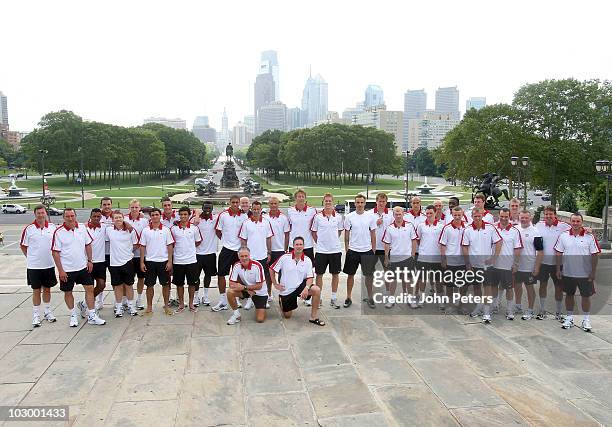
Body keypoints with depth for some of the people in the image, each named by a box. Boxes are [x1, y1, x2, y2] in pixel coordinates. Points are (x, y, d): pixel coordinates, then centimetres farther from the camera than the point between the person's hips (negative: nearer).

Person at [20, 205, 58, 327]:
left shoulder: (53, 227, 0)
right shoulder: (29, 229, -6)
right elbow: (23, 245, 3)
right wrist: (30, 257, -1)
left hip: (49, 265, 2)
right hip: (34, 266, -2)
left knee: (47, 289, 14)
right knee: (36, 290, 6)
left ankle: (48, 312, 29)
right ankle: (36, 315, 17)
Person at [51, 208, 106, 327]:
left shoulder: (82, 228, 0)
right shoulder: (59, 232, -11)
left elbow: (88, 244, 9)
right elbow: (55, 252, -10)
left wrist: (89, 261, 5)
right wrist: (60, 270, -13)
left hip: (83, 266, 3)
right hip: (67, 269, -3)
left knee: (90, 289, 3)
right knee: (68, 292, 9)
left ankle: (92, 316, 11)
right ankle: (73, 315, 27)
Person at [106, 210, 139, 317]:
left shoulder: (130, 230, -1)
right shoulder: (109, 231, 2)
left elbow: (135, 245, 7)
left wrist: (127, 251, 2)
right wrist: (116, 251, 9)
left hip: (127, 261, -1)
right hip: (114, 262, 1)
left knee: (129, 285, 7)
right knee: (117, 286, 9)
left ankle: (131, 306, 18)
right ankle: (119, 307, 20)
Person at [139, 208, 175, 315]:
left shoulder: (166, 229, 0)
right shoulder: (145, 230, 3)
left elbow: (170, 246, 0)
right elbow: (142, 247, 5)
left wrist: (170, 261, -6)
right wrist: (142, 262, -1)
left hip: (163, 261, -1)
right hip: (150, 261, 1)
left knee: (165, 284, 5)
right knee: (149, 285, 7)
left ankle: (166, 305, 17)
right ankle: (149, 306, 19)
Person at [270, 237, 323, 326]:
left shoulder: (307, 260, -7)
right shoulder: (285, 258, -12)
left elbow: (309, 277, -9)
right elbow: (271, 269, -3)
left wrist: (306, 288, -29)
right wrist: (275, 284, -2)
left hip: (300, 286, 1)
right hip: (286, 291, -1)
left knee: (316, 290, -27)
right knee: (287, 316, 8)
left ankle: (313, 317, -13)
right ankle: (281, 302, 41)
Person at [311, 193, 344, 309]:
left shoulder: (338, 217, 2)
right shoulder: (317, 216, -1)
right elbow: (313, 232, 7)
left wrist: (333, 241, 8)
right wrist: (319, 243, 3)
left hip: (335, 250, 1)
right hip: (321, 250, -1)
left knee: (335, 274, 8)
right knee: (319, 274, 5)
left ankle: (334, 298, 20)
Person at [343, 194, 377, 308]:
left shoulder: (370, 217, 0)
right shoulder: (349, 217, -2)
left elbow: (373, 235, 5)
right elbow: (346, 234, 3)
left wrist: (373, 250, 2)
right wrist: (346, 249, 0)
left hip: (367, 250, 1)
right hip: (353, 250, 0)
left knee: (369, 275, 7)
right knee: (351, 274, 8)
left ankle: (370, 298, 20)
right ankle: (349, 297, 19)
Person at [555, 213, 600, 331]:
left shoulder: (589, 236, -5)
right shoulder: (563, 236, 0)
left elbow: (594, 255, -4)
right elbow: (559, 254, 4)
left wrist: (593, 272, -6)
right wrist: (558, 269, 2)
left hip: (585, 274, -2)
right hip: (568, 273, 2)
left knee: (586, 296, 7)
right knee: (569, 295, 12)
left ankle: (586, 320, 21)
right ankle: (569, 318, 25)